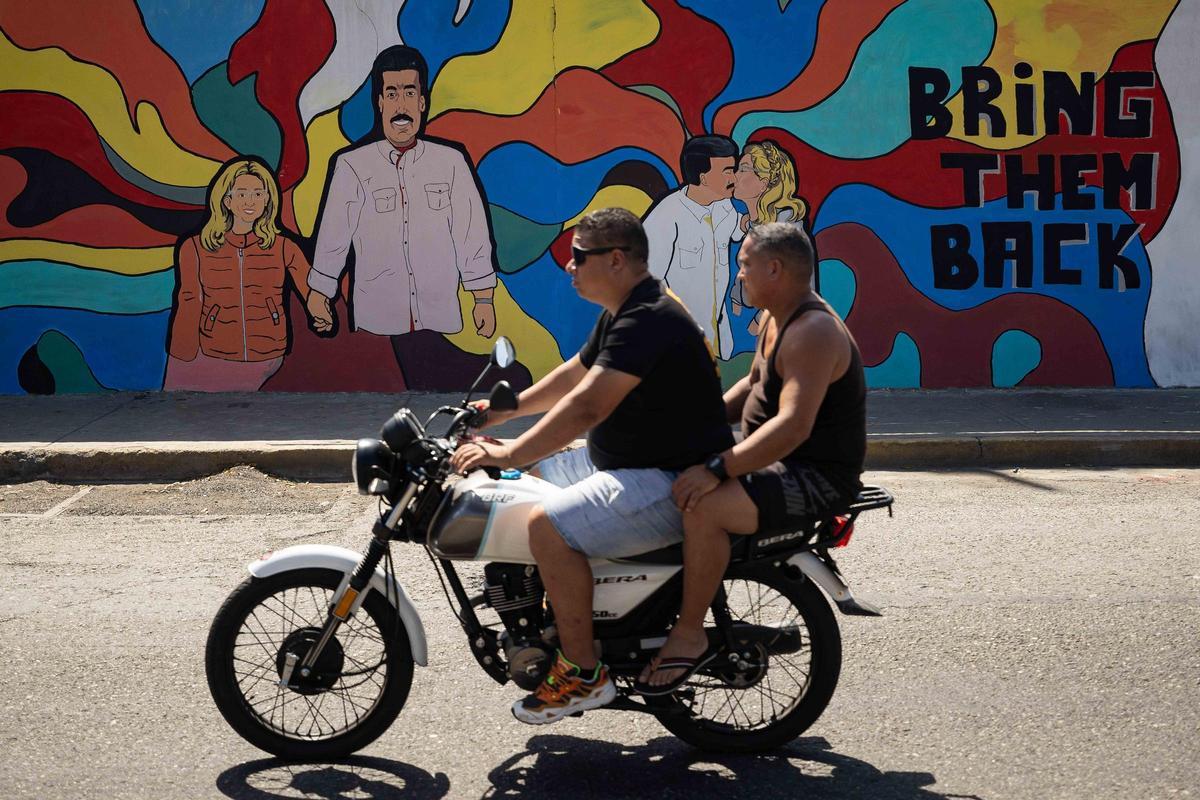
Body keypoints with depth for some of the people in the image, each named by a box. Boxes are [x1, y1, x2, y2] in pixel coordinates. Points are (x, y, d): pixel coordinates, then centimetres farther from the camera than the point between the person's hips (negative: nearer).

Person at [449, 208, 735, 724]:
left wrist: (507, 455, -29)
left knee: (549, 526, -26)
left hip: (673, 485, -11)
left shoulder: (648, 320, -22)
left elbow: (585, 407, -31)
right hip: (626, 464, 11)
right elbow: (572, 376, 26)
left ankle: (584, 672, -16)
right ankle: (556, 618, 27)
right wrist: (504, 410, 20)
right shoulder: (623, 314, 12)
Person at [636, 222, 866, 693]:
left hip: (819, 478, -11)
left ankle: (689, 635, -16)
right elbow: (752, 386, 25)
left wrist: (717, 468, -36)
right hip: (780, 463, 11)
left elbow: (793, 425, -33)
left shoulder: (813, 333, -23)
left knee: (704, 506, -30)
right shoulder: (778, 319, 11)